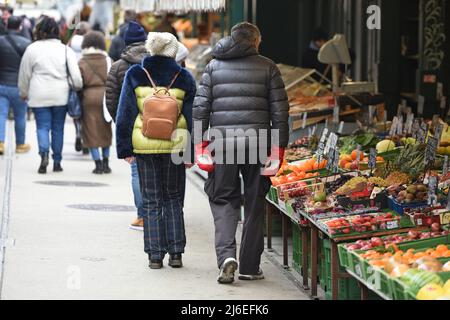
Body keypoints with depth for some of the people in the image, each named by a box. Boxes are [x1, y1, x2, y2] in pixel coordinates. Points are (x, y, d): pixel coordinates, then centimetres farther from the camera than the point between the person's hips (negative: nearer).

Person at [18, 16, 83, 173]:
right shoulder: (65, 49, -1)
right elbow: (76, 74, -6)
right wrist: (78, 87, 10)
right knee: (58, 128, 11)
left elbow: (24, 74, 6)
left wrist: (24, 93, 20)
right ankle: (57, 162, 15)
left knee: (42, 126, 3)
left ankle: (44, 153, -23)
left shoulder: (32, 48, -2)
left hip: (39, 95, -1)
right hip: (60, 95, 1)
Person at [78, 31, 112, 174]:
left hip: (89, 97, -2)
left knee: (91, 132, 5)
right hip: (105, 96, 2)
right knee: (105, 131, 15)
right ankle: (105, 163, 13)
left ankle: (98, 164, -1)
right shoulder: (107, 60, 2)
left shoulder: (82, 63, -2)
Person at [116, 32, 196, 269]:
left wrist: (125, 148, 5)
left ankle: (155, 255, 4)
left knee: (151, 201, 6)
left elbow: (125, 114, 1)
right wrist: (191, 152, 9)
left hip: (145, 145, -1)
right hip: (175, 145, 1)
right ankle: (176, 252, 8)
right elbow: (192, 117, 4)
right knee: (173, 198, 13)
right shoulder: (184, 78, 2)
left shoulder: (135, 75, 1)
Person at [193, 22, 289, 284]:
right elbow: (280, 110, 1)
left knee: (223, 199, 9)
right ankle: (250, 266, 12)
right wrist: (279, 148, 3)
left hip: (222, 144, 1)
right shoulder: (267, 67, 5)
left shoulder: (214, 66, 9)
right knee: (254, 204, 9)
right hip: (257, 142, -1)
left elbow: (200, 107, 3)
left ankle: (226, 254, -13)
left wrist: (200, 144, 5)